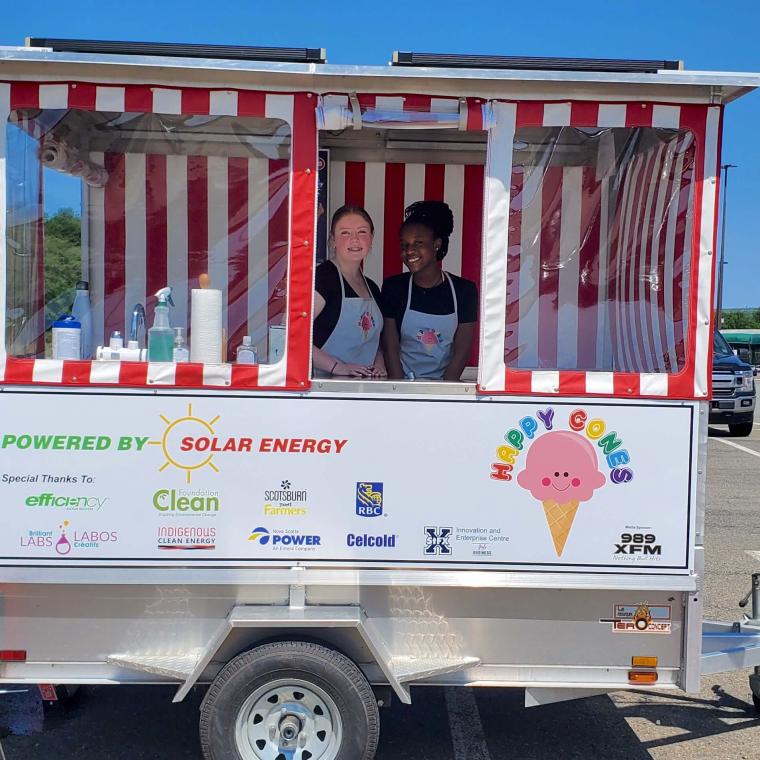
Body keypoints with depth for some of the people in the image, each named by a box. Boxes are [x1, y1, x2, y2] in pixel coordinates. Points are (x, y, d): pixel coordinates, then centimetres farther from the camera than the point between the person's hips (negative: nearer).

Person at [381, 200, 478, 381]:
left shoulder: (464, 290, 0)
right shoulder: (393, 287, 2)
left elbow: (462, 351, -1)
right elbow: (390, 347, 0)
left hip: (445, 381, 0)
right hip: (402, 381, 0)